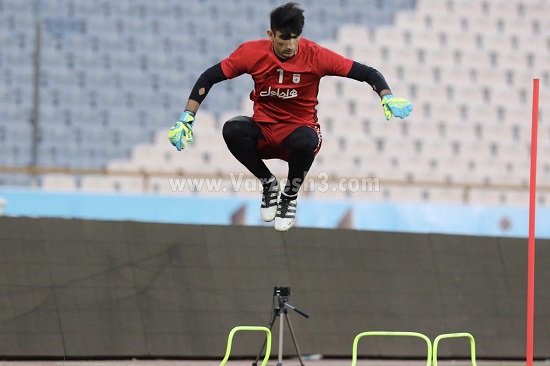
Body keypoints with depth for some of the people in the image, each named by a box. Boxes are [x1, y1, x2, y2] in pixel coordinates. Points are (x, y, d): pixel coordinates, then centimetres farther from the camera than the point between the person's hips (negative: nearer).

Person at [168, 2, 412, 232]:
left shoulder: (314, 55, -14)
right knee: (231, 130, -31)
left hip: (299, 129, -2)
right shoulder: (253, 53, -11)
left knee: (306, 141, -38)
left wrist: (387, 97, -31)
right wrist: (187, 118, -14)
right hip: (263, 130, 2)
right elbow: (209, 78, -5)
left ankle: (290, 195, -5)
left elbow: (367, 73, -12)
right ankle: (267, 183, -3)